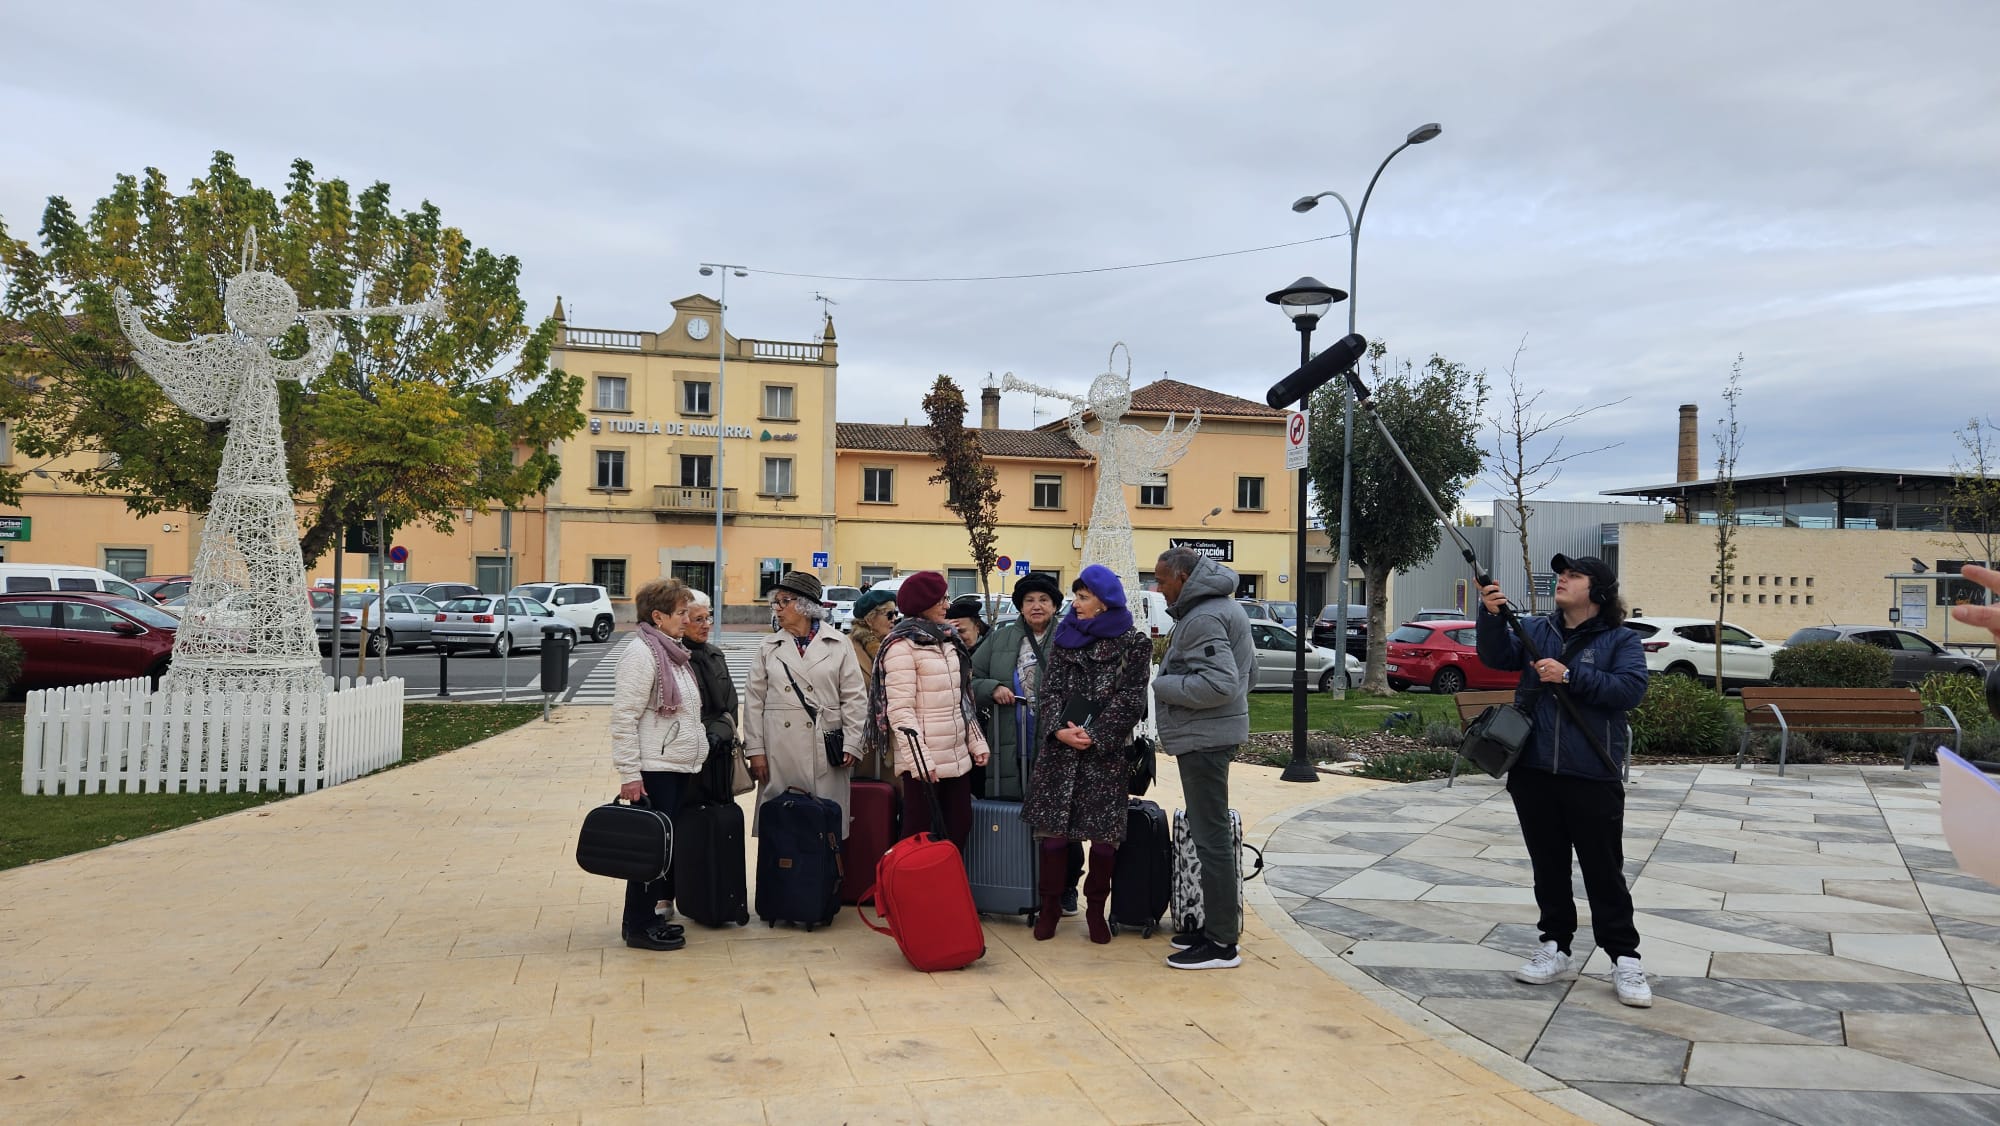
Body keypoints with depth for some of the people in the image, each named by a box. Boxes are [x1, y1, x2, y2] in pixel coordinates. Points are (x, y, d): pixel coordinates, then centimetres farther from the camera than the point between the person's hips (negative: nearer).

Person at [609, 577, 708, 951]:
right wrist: (629, 774, -21)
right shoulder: (642, 654, -14)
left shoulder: (674, 654, 16)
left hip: (679, 768, 9)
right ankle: (638, 926, 5)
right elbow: (624, 719, -18)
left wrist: (697, 752, 19)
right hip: (654, 769, -9)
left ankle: (649, 914, 21)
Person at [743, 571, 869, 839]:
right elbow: (754, 701, 9)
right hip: (779, 752, 1)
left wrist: (851, 744, -2)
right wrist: (755, 750, 3)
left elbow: (855, 698, 5)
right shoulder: (768, 648, 11)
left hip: (826, 751, -1)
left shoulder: (838, 645, 5)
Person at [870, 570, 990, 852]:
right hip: (924, 761, -7)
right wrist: (919, 759, -22)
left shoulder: (947, 639, 14)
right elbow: (900, 710, -16)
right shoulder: (902, 645, -11)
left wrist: (976, 742, 13)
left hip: (957, 756, 7)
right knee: (921, 833, 0)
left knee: (960, 827, 9)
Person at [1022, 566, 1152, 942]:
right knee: (1053, 828, 2)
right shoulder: (1067, 637, 12)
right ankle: (1050, 904, 17)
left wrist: (1093, 736, -13)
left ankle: (1095, 908, 18)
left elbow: (1130, 699, -6)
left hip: (1106, 752, -3)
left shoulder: (1134, 644, 0)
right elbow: (1050, 689, 6)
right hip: (1058, 747, 3)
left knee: (1104, 833, 1)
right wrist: (1060, 729, -11)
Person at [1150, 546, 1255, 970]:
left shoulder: (1202, 618, -17)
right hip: (1211, 733, 11)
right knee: (1210, 832, 17)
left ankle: (1222, 943, 0)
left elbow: (1219, 683, -27)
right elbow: (1248, 674, 23)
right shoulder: (1223, 605, 16)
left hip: (1203, 739, -11)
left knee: (1210, 837, -6)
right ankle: (1217, 923, 26)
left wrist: (1160, 686, -16)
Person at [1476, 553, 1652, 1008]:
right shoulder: (1535, 629, 10)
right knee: (1548, 866, 13)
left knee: (1604, 871, 3)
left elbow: (1631, 689, -14)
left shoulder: (1621, 641, 0)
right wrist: (1491, 617, -20)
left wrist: (1570, 676, -20)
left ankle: (1624, 958, 13)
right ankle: (1555, 946, 24)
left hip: (1592, 778, -4)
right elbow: (1497, 656, -4)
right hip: (1533, 772, 4)